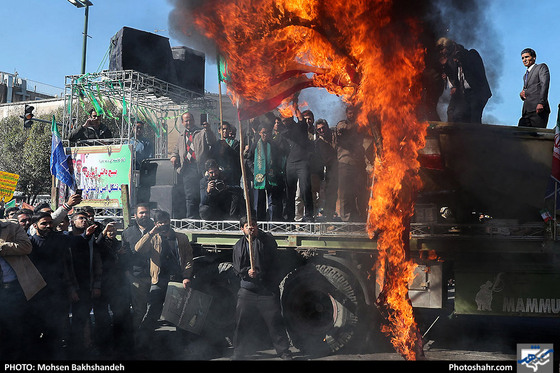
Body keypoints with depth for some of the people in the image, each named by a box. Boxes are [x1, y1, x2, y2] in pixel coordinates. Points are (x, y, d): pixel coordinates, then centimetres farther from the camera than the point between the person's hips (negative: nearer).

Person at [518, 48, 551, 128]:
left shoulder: (541, 67, 8)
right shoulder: (525, 75, 31)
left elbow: (545, 84, -7)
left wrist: (541, 103, -21)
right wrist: (521, 94, 7)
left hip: (538, 110, -7)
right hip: (526, 112, 7)